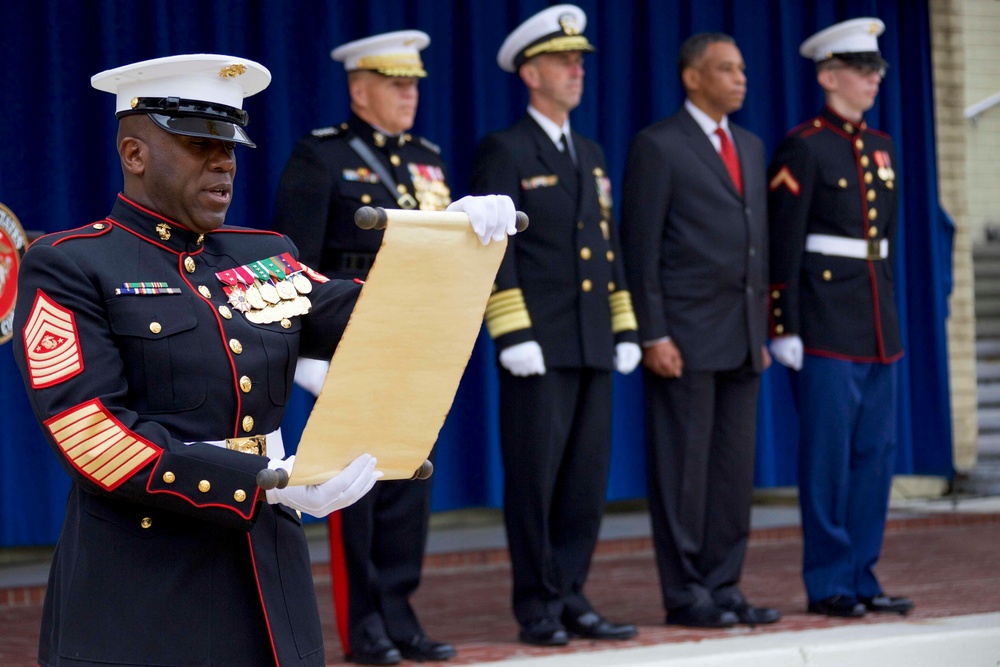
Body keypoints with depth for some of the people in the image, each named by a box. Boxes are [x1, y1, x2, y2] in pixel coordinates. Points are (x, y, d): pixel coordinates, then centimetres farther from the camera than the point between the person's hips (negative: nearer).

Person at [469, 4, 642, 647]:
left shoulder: (591, 154, 18)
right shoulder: (504, 152, -4)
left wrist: (625, 328, 13)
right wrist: (513, 335, -16)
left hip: (593, 348, 7)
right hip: (540, 347, -7)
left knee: (587, 479, 7)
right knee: (534, 479, -2)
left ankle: (571, 598, 14)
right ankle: (537, 607, 4)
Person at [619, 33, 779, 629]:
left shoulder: (751, 148, 17)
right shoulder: (658, 147, -5)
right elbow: (641, 249, -8)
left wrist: (762, 331, 15)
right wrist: (653, 335, -14)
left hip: (742, 340, 7)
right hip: (685, 335, -7)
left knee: (736, 467, 7)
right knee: (684, 467, -2)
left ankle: (724, 586, 13)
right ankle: (686, 595, 4)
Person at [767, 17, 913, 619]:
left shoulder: (882, 148, 15)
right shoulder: (803, 147, -8)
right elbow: (782, 244, -11)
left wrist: (889, 315, 17)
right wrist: (784, 328, -15)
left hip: (878, 323, 7)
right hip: (826, 319, -7)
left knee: (877, 452, 7)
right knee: (828, 454, -4)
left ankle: (862, 577, 14)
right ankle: (829, 585, 3)